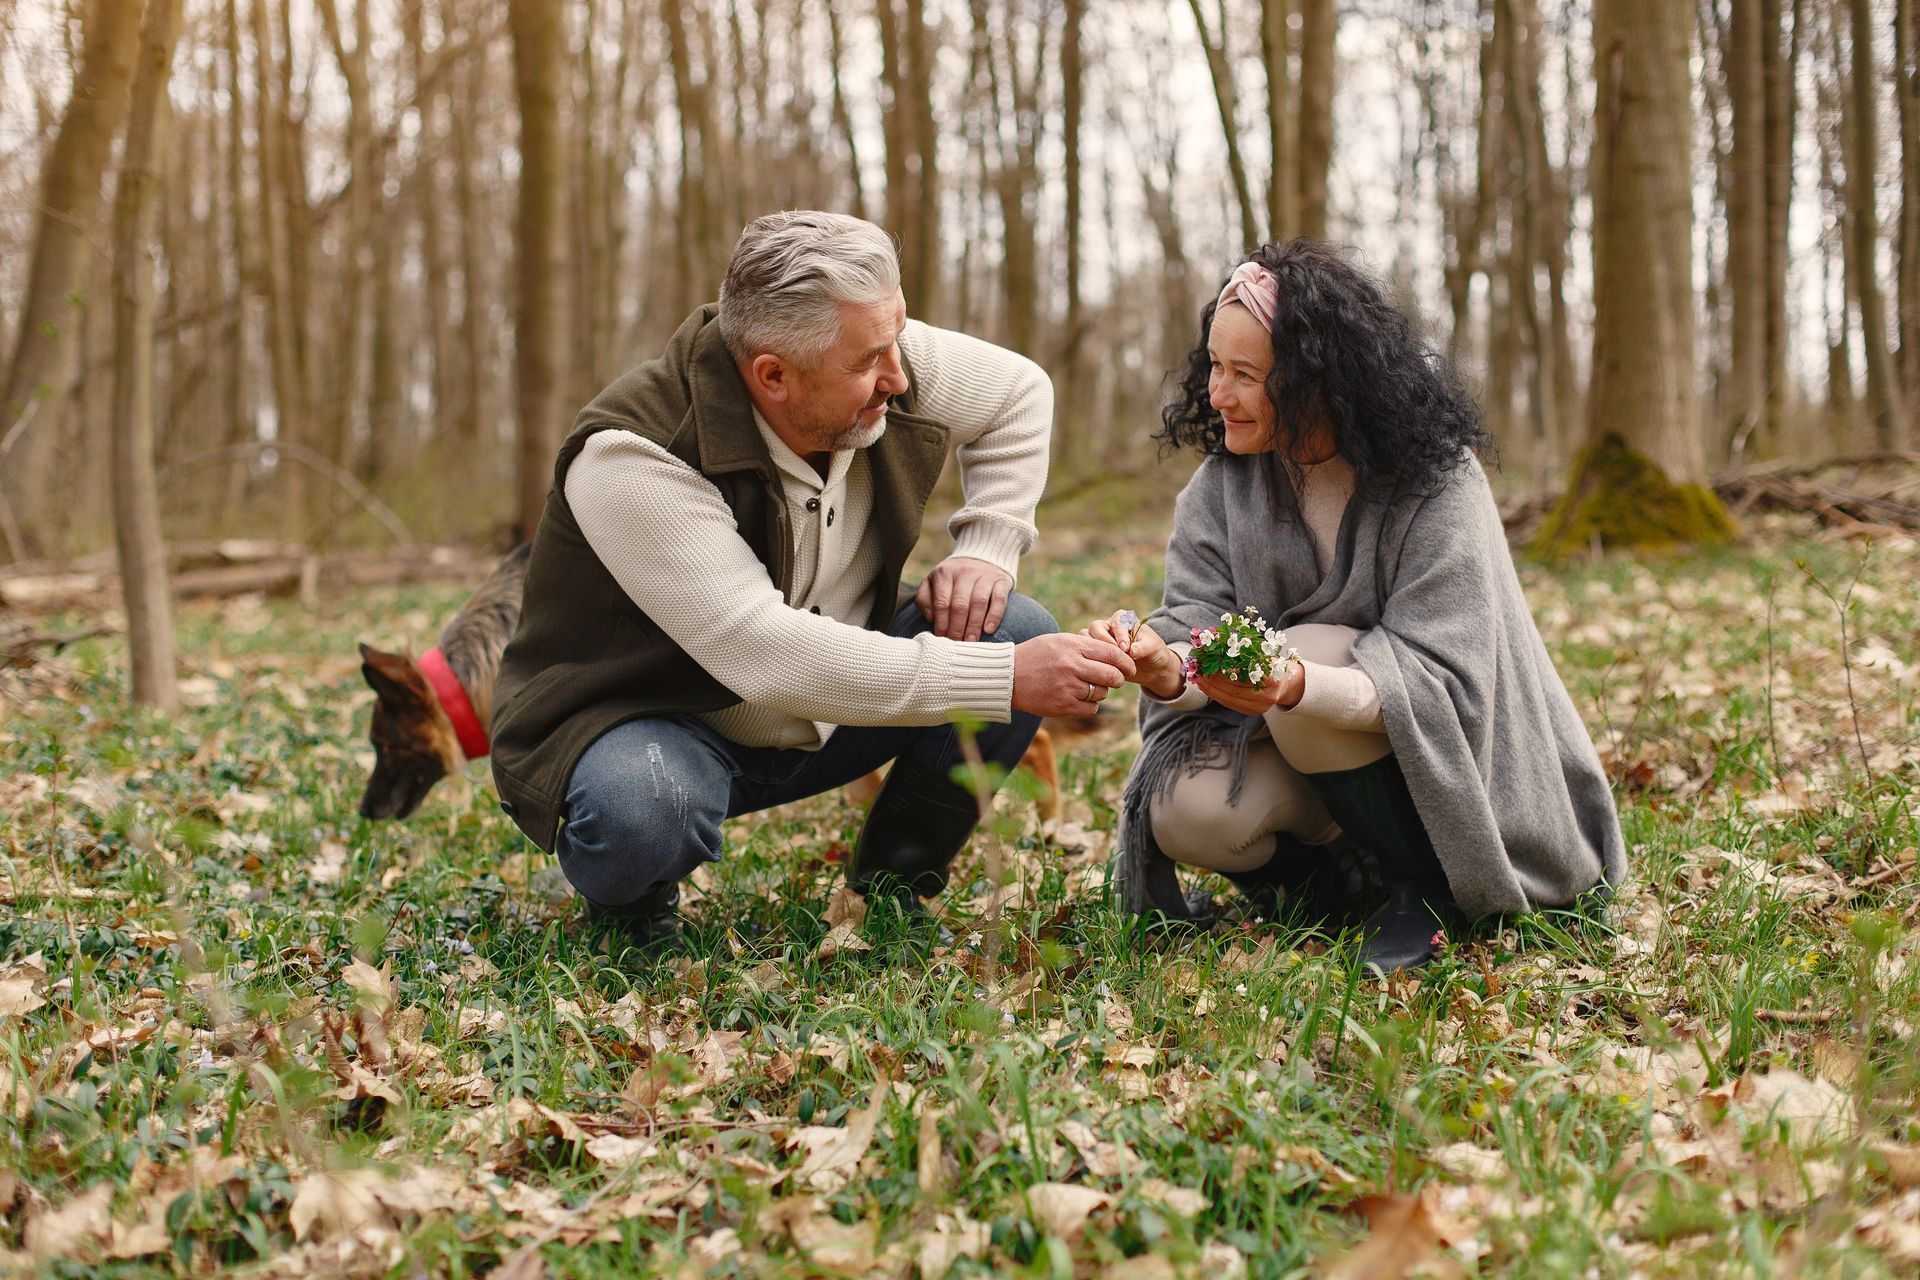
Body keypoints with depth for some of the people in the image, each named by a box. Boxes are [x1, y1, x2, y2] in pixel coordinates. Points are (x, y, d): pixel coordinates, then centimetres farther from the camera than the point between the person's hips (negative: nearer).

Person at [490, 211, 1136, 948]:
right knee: (639, 814, -40)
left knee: (1019, 633, -13)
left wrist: (986, 550, -8)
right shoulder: (630, 458, -32)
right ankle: (631, 892, -1)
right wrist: (1006, 680, -40)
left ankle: (894, 884, 6)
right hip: (648, 726, -6)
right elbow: (764, 656, -39)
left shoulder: (893, 369, -13)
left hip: (827, 713, 6)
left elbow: (1019, 391, 9)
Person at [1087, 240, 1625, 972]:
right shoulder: (1221, 484, -3)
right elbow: (1196, 632, -12)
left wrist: (1296, 686, -45)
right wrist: (1165, 669, -38)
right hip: (1305, 752, 4)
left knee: (1309, 652, -32)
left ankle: (1424, 890, -13)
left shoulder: (1434, 480, -18)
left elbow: (1441, 674, -26)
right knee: (1188, 810, -27)